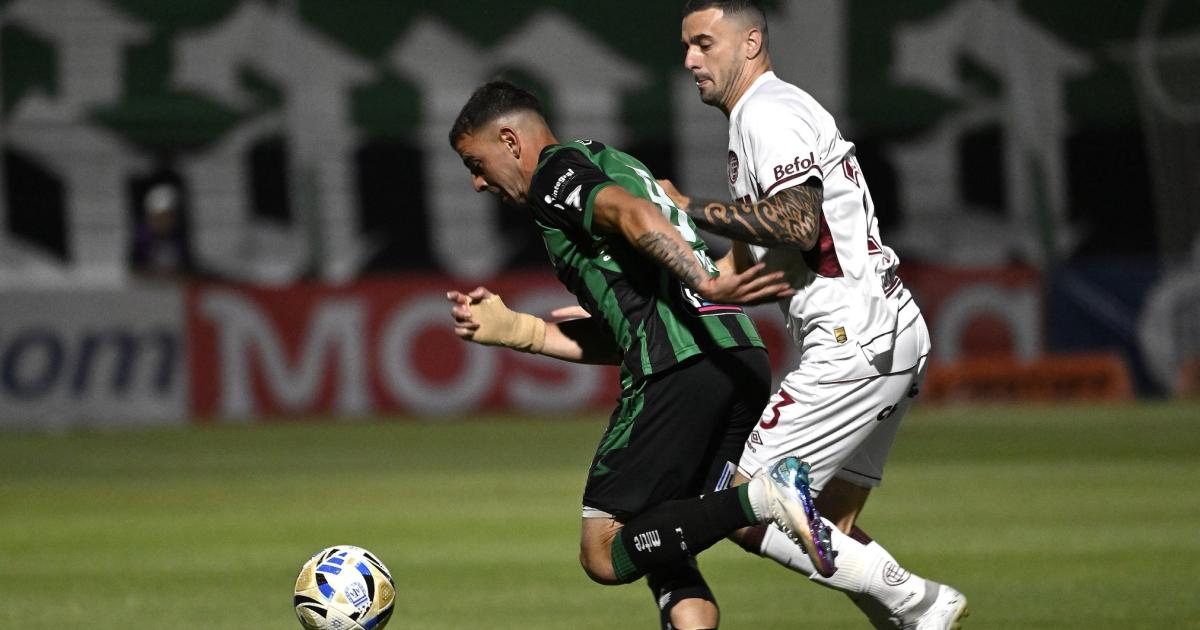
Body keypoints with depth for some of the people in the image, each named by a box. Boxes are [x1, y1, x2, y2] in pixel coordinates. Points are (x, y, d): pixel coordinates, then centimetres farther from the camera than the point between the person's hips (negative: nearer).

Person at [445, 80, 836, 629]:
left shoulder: (553, 171, 5)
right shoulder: (612, 165, 32)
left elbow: (636, 216, -17)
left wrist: (706, 285, -29)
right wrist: (511, 330, 30)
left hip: (680, 370, -9)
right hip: (743, 357, 9)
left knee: (604, 553, -5)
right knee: (664, 553, 14)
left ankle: (760, 498, -21)